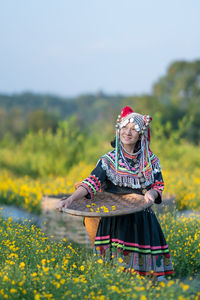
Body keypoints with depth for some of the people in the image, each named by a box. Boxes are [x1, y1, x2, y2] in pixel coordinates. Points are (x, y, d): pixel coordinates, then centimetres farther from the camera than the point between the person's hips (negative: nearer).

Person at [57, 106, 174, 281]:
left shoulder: (151, 160, 7)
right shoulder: (109, 160, -1)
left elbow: (158, 185, 11)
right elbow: (92, 182, -10)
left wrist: (152, 193, -15)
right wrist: (71, 199, -26)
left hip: (143, 219, 2)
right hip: (115, 219, -2)